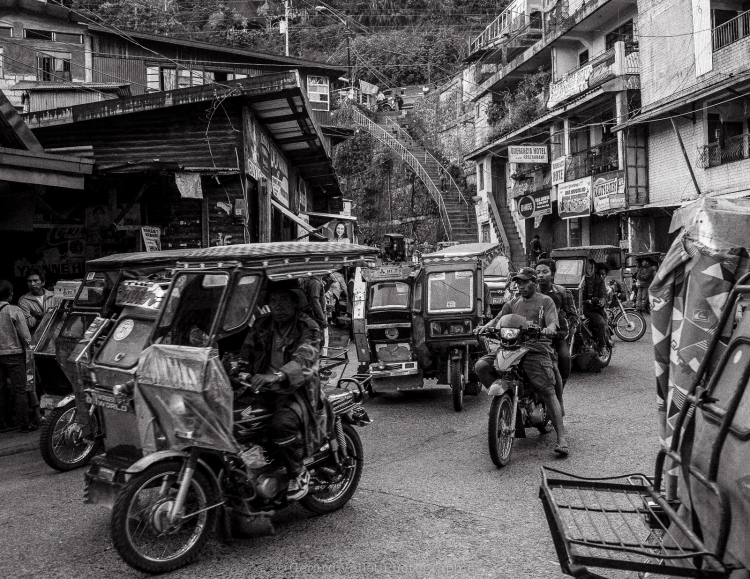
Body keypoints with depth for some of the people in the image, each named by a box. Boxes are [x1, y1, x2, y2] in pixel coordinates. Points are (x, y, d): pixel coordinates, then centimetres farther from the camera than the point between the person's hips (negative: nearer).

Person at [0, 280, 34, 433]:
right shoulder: (14, 311, -12)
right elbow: (25, 336, -12)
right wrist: (28, 350, 4)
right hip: (14, 354, -4)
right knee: (20, 391, 2)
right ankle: (24, 424, 5)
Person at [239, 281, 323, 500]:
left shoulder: (308, 328, -6)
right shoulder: (261, 325, 13)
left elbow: (304, 361, -24)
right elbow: (246, 353, 8)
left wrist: (276, 376, -41)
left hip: (296, 390, -6)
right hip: (263, 390, 6)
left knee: (281, 425, -34)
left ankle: (299, 473, -7)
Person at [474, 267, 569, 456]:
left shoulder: (545, 301, 12)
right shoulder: (513, 303, 25)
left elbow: (552, 323, -2)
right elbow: (498, 319, 13)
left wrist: (549, 329, -27)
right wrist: (486, 326, -9)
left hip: (537, 350, -4)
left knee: (548, 392, -16)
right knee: (481, 366, -16)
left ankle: (561, 438, -17)